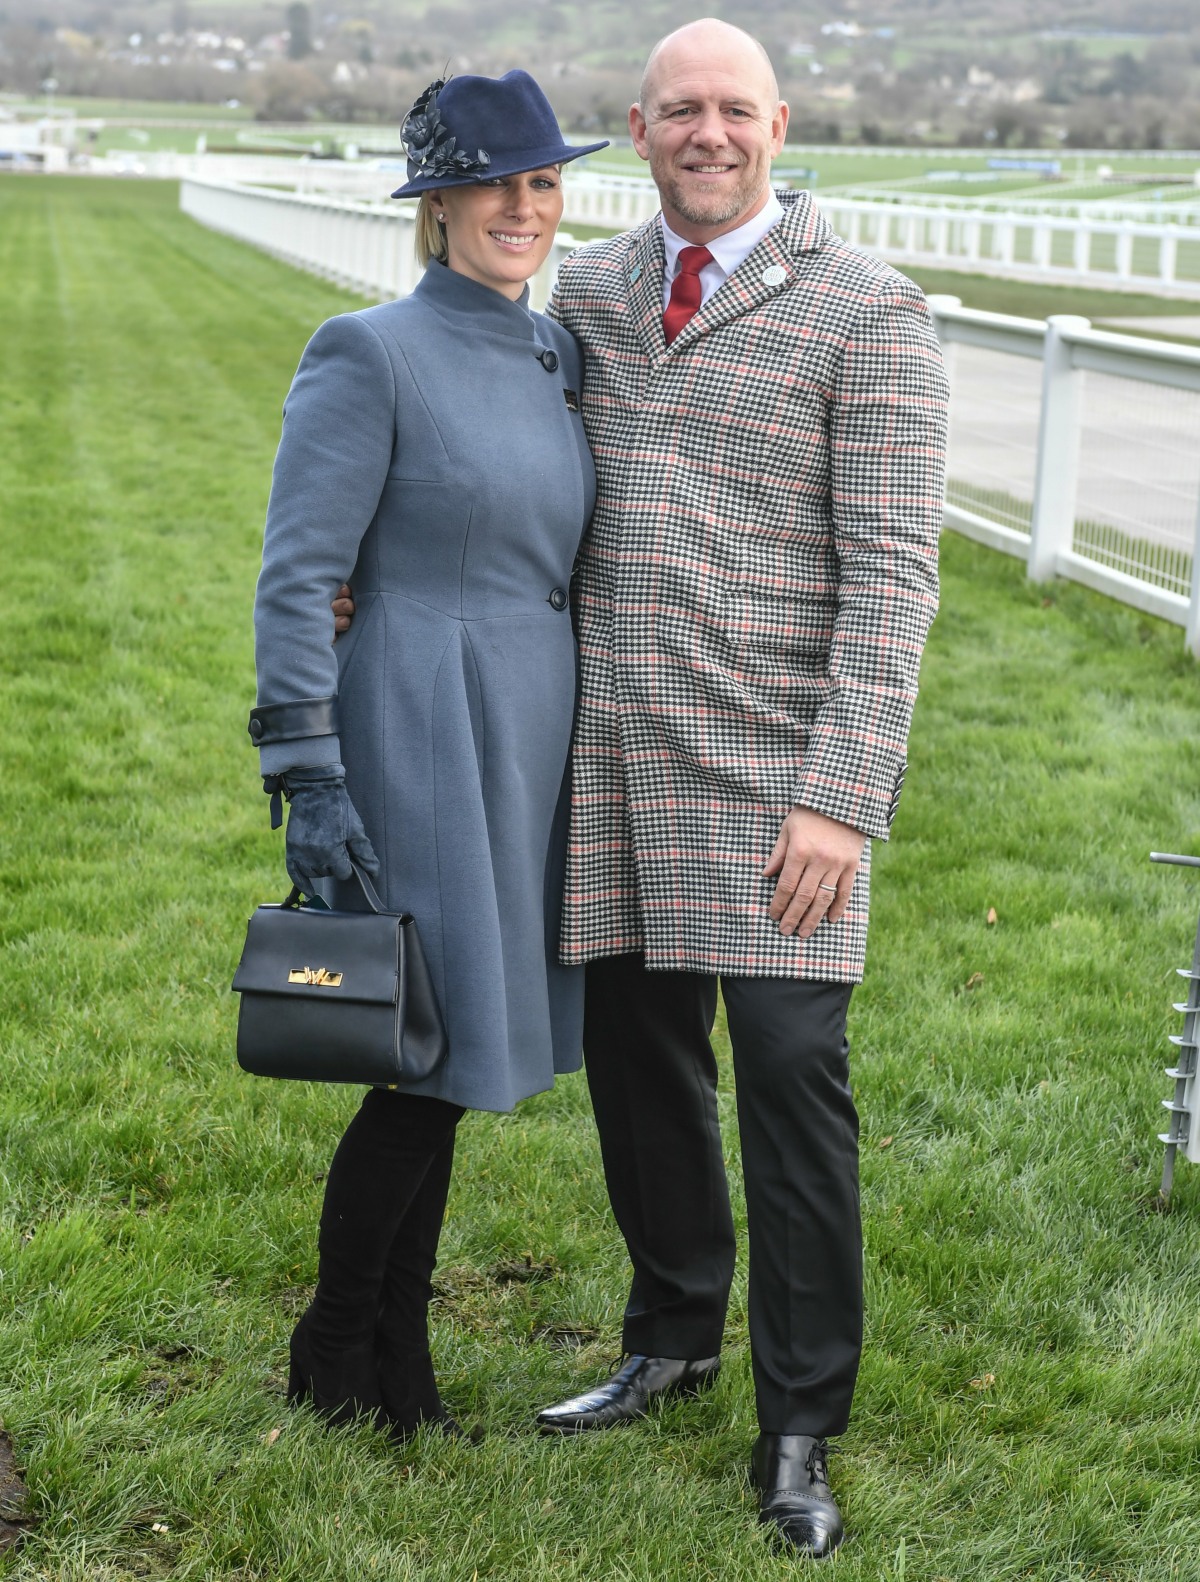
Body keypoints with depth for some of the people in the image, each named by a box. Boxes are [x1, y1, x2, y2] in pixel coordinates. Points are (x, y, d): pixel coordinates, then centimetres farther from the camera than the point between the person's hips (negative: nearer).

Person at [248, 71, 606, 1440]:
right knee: (434, 1060, -2)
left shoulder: (555, 356, 11)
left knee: (451, 1065, 14)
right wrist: (308, 779, -19)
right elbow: (296, 578, -15)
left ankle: (399, 1357, 27)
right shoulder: (370, 355, -12)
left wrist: (580, 751, 16)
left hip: (530, 745, 7)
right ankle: (335, 1359, 18)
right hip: (421, 741, -7)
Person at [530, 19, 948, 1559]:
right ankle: (673, 1337, 33)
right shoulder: (589, 291, 11)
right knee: (637, 1059, 12)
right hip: (612, 755, 5)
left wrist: (842, 798, -16)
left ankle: (799, 1429, 7)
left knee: (789, 1070, -6)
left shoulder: (866, 309, -5)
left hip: (773, 767, -5)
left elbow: (892, 575, -10)